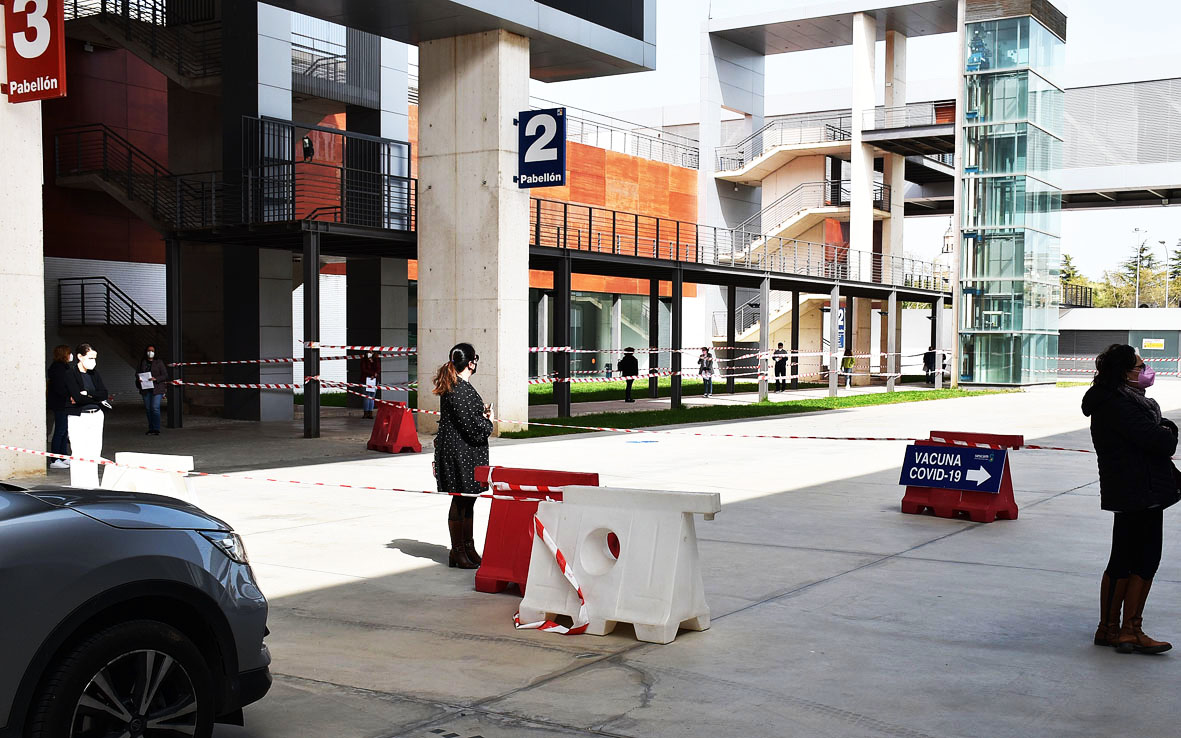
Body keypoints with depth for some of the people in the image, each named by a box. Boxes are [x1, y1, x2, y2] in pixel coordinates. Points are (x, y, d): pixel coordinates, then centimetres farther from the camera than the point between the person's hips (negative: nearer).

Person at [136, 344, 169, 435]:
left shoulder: (159, 362, 0)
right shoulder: (142, 362, 10)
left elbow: (165, 375, -3)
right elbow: (137, 373, 16)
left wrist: (155, 379, -19)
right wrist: (138, 378, -7)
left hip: (156, 388, -4)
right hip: (145, 388, 4)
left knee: (155, 408, -13)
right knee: (148, 408, 6)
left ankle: (156, 429, -12)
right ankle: (151, 429, 14)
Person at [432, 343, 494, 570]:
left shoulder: (454, 385, 13)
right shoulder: (459, 389, -20)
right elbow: (469, 424, -22)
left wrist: (482, 414, 10)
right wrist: (488, 422, -5)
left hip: (467, 453, 11)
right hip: (460, 451, -11)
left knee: (468, 499, 16)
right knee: (460, 500, -1)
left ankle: (468, 547, 25)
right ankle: (458, 551, 8)